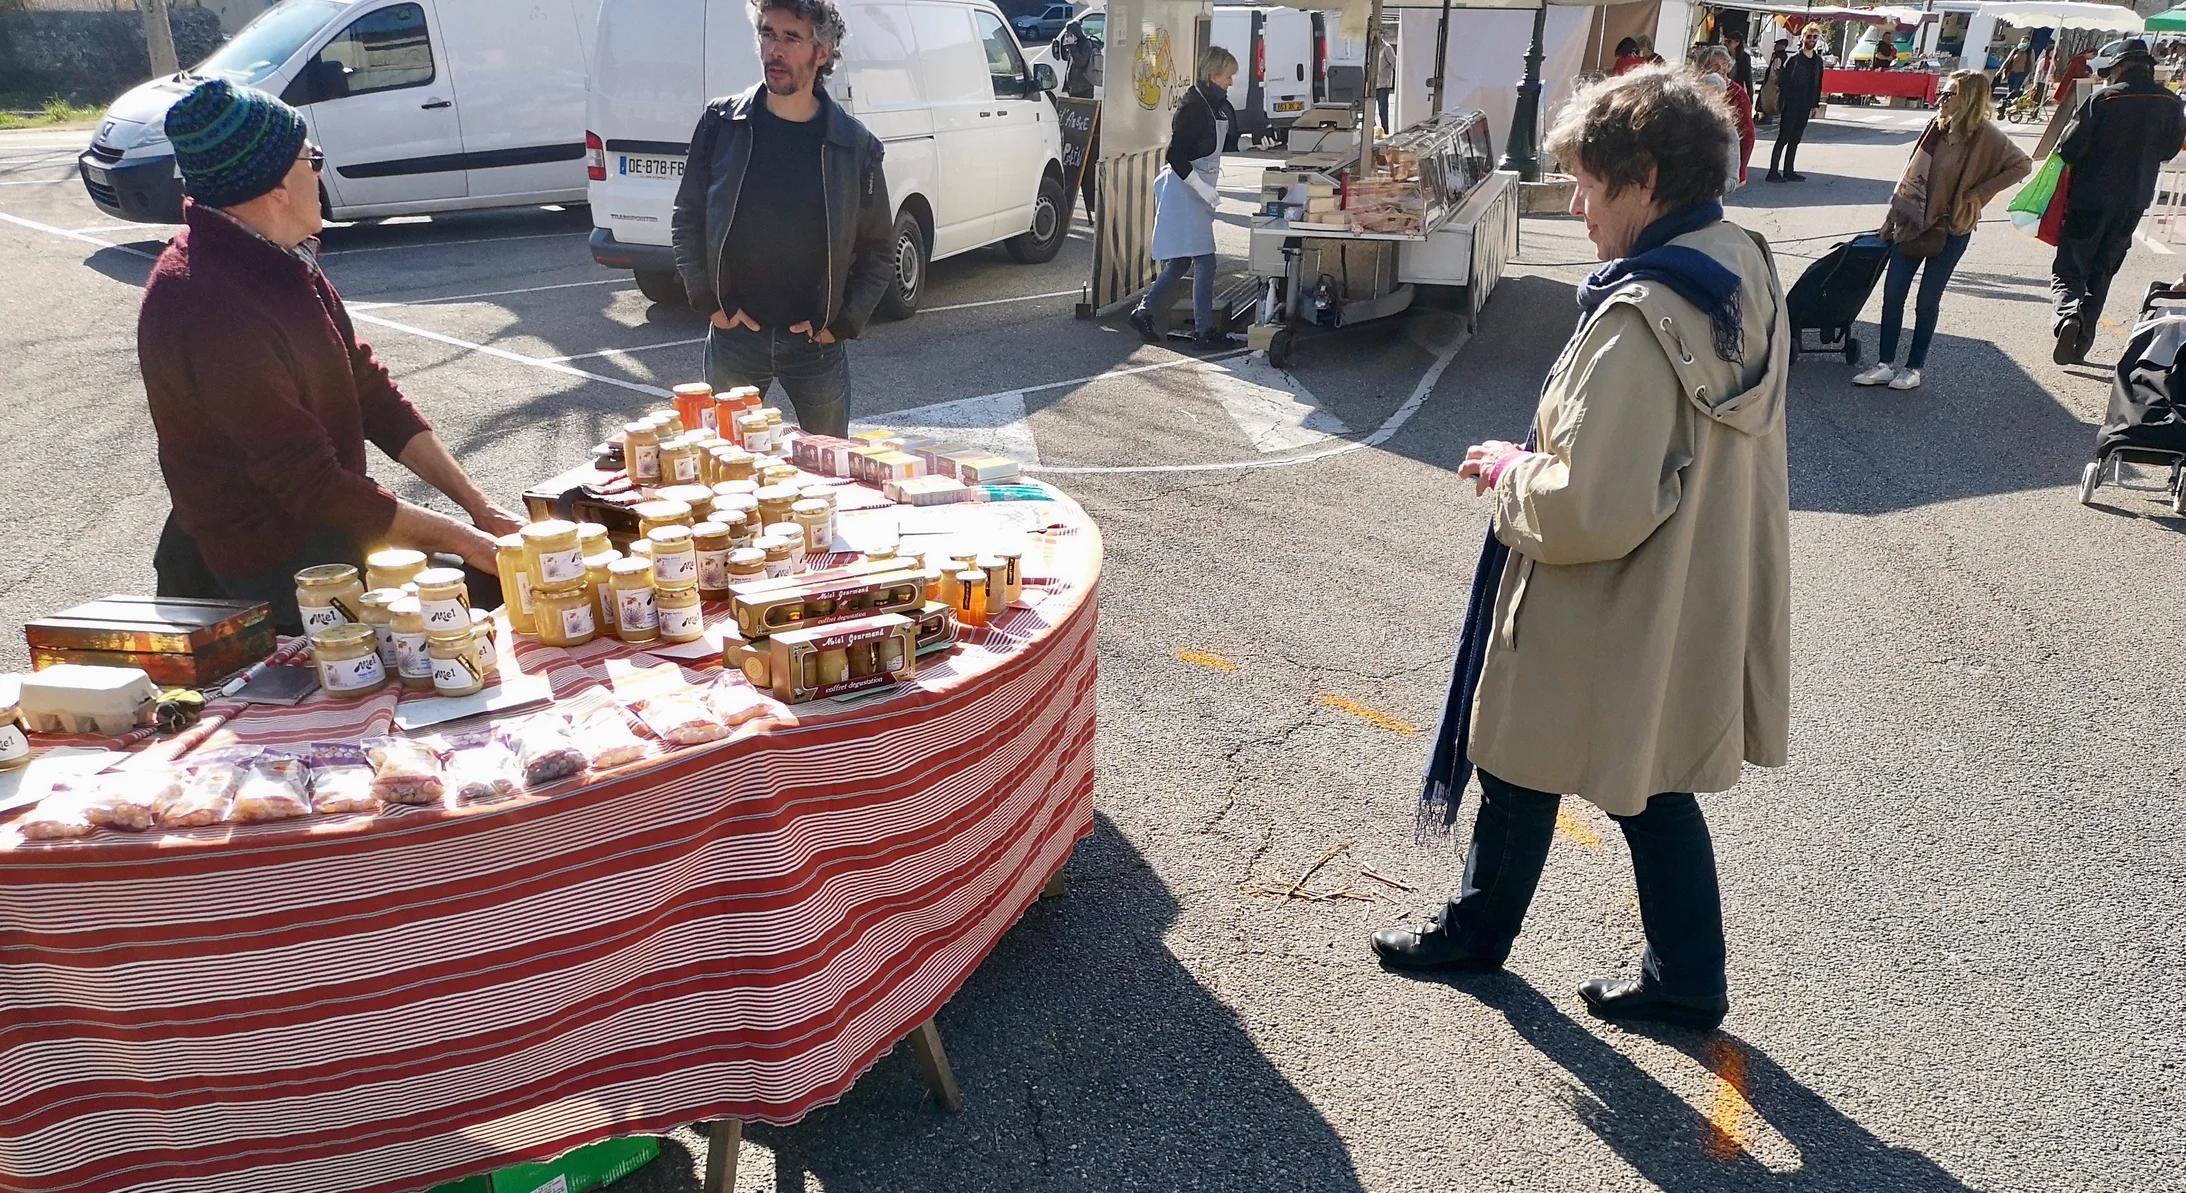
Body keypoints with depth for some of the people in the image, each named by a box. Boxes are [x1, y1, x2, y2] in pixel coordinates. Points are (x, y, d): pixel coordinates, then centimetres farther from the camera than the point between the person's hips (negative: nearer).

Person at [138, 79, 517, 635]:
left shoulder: (280, 262, 4)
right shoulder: (214, 310, -26)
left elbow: (372, 393, 5)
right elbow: (314, 486, -25)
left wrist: (478, 506, -2)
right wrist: (460, 538, -19)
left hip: (329, 524, 9)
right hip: (278, 567, -9)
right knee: (494, 586, -17)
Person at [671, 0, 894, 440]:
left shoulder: (855, 145, -4)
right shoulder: (721, 123, -2)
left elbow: (879, 251, 3)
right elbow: (686, 220, 5)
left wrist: (842, 324, -4)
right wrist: (710, 301, -3)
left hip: (816, 342, 0)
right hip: (733, 335, 1)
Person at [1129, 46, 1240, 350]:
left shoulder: (1214, 105, 11)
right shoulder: (1192, 106, -16)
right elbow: (1175, 155, -21)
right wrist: (1204, 189, -23)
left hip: (1196, 190, 10)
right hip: (1185, 191, -10)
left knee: (1182, 261, 13)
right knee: (1204, 261, -8)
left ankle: (1144, 312, 22)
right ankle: (1204, 331, -3)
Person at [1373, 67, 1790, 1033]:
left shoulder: (1639, 318, -28)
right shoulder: (1745, 275, 1)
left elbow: (1591, 508, -31)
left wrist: (1509, 474, -12)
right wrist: (1543, 457, 5)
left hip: (1604, 623, -8)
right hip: (1695, 610, 8)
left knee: (1522, 768, 16)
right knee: (1652, 788, 21)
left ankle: (1477, 930, 39)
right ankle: (1686, 978, 34)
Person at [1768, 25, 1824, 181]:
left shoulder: (1818, 61, 11)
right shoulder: (1793, 59, -7)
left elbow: (1818, 84, 16)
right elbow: (1782, 82, -10)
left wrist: (1815, 104, 13)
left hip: (1805, 107, 6)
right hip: (1791, 105, -6)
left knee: (1795, 140, 9)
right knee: (1783, 138, -6)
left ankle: (1789, 171, 14)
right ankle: (1773, 172, -6)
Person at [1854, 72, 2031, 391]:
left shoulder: (1985, 136, -12)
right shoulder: (1937, 128, 3)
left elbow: (2022, 165, -10)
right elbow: (1912, 175, 8)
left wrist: (1976, 193, -12)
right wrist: (1892, 217, 7)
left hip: (1950, 230, -5)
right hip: (1913, 222, 5)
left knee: (1927, 301, 4)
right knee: (1892, 293, 3)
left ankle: (1914, 368, 16)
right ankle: (1885, 364, 11)